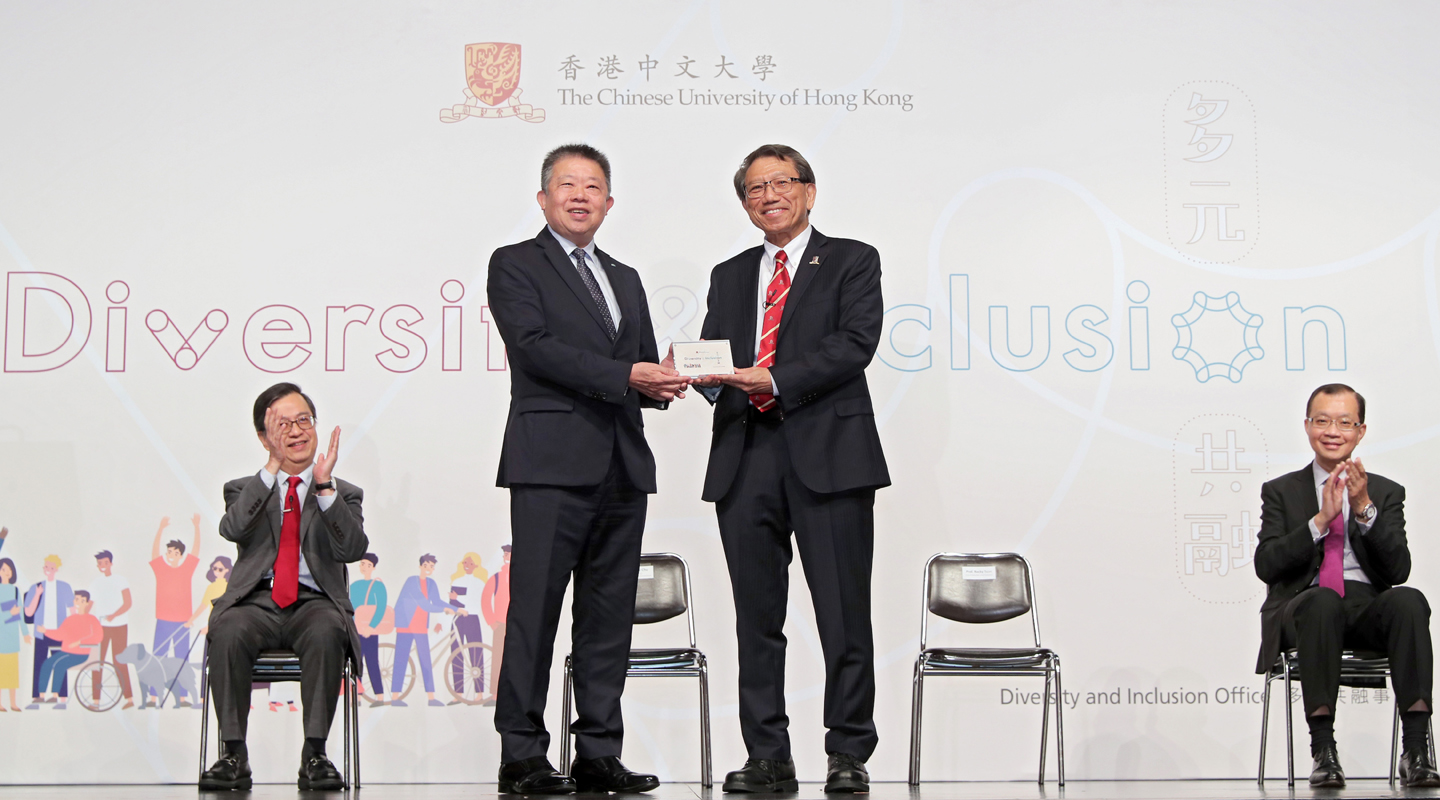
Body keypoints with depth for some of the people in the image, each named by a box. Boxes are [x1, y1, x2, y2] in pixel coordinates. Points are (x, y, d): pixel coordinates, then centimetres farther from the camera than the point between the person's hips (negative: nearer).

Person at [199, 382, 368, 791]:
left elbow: (352, 549, -3)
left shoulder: (344, 494, 17)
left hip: (315, 602, 0)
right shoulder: (243, 489, 19)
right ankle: (234, 754, -26)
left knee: (326, 632, -35)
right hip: (256, 600, 1)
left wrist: (324, 485, -11)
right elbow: (232, 528, -6)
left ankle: (314, 754, -29)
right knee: (229, 632, -33)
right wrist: (272, 467, -8)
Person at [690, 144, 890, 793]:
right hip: (745, 457, 4)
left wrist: (775, 380, -14)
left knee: (843, 613, -3)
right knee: (756, 617, 5)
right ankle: (768, 757, 12)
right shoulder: (730, 276, 22)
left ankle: (848, 756, 5)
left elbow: (855, 342, -6)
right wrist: (707, 374, -10)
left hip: (827, 454, -4)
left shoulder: (851, 260, 9)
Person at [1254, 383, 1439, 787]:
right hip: (1303, 609, -1)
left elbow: (1398, 570, 3)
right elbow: (1266, 565, -1)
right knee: (1323, 600, -38)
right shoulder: (1281, 492, 15)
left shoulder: (1386, 493, 17)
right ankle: (1323, 750, -37)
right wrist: (1321, 520, -11)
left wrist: (1364, 509, -10)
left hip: (1368, 607, 2)